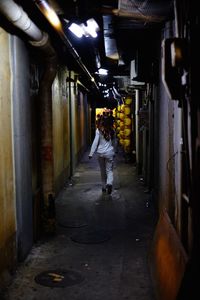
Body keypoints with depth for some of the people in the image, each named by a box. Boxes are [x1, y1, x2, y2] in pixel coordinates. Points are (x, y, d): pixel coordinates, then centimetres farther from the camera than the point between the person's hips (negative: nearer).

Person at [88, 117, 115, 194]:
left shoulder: (99, 130, -8)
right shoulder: (112, 131, 2)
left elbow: (95, 142, -10)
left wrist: (91, 153, -8)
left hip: (100, 153, -1)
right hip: (109, 153, 1)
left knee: (103, 171, 12)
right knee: (109, 170, 4)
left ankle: (104, 187, 21)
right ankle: (109, 183, -21)